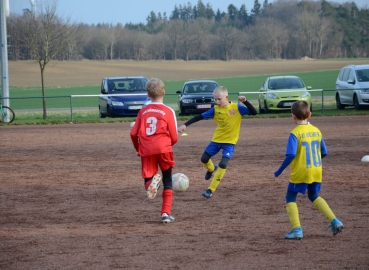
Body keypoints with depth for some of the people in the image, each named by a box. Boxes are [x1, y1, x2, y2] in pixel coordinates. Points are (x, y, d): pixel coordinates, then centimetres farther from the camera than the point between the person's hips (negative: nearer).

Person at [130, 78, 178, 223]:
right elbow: (174, 138, 3)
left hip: (146, 151, 1)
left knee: (148, 177, 11)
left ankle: (151, 182, -27)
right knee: (167, 181, 13)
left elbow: (133, 133, 7)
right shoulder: (168, 111, 3)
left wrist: (138, 148, 24)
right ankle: (166, 213, 4)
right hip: (163, 148, -1)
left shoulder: (143, 111, 10)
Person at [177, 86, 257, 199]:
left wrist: (245, 102, -34)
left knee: (223, 164, -17)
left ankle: (211, 190, -9)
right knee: (204, 159, 8)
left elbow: (254, 112, -19)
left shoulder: (236, 108, -13)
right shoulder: (215, 109, -5)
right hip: (217, 139, 4)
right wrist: (185, 125, -8)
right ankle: (212, 169, 45)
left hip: (230, 142, -4)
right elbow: (200, 116, -2)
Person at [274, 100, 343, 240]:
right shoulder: (317, 131, 4)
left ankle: (297, 229, 0)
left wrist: (279, 172, -12)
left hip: (300, 172, -6)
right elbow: (324, 152, 10)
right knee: (314, 196, 26)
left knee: (290, 198, 11)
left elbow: (291, 155, -21)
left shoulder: (295, 133, -13)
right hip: (317, 171, 6)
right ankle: (335, 222, 18)